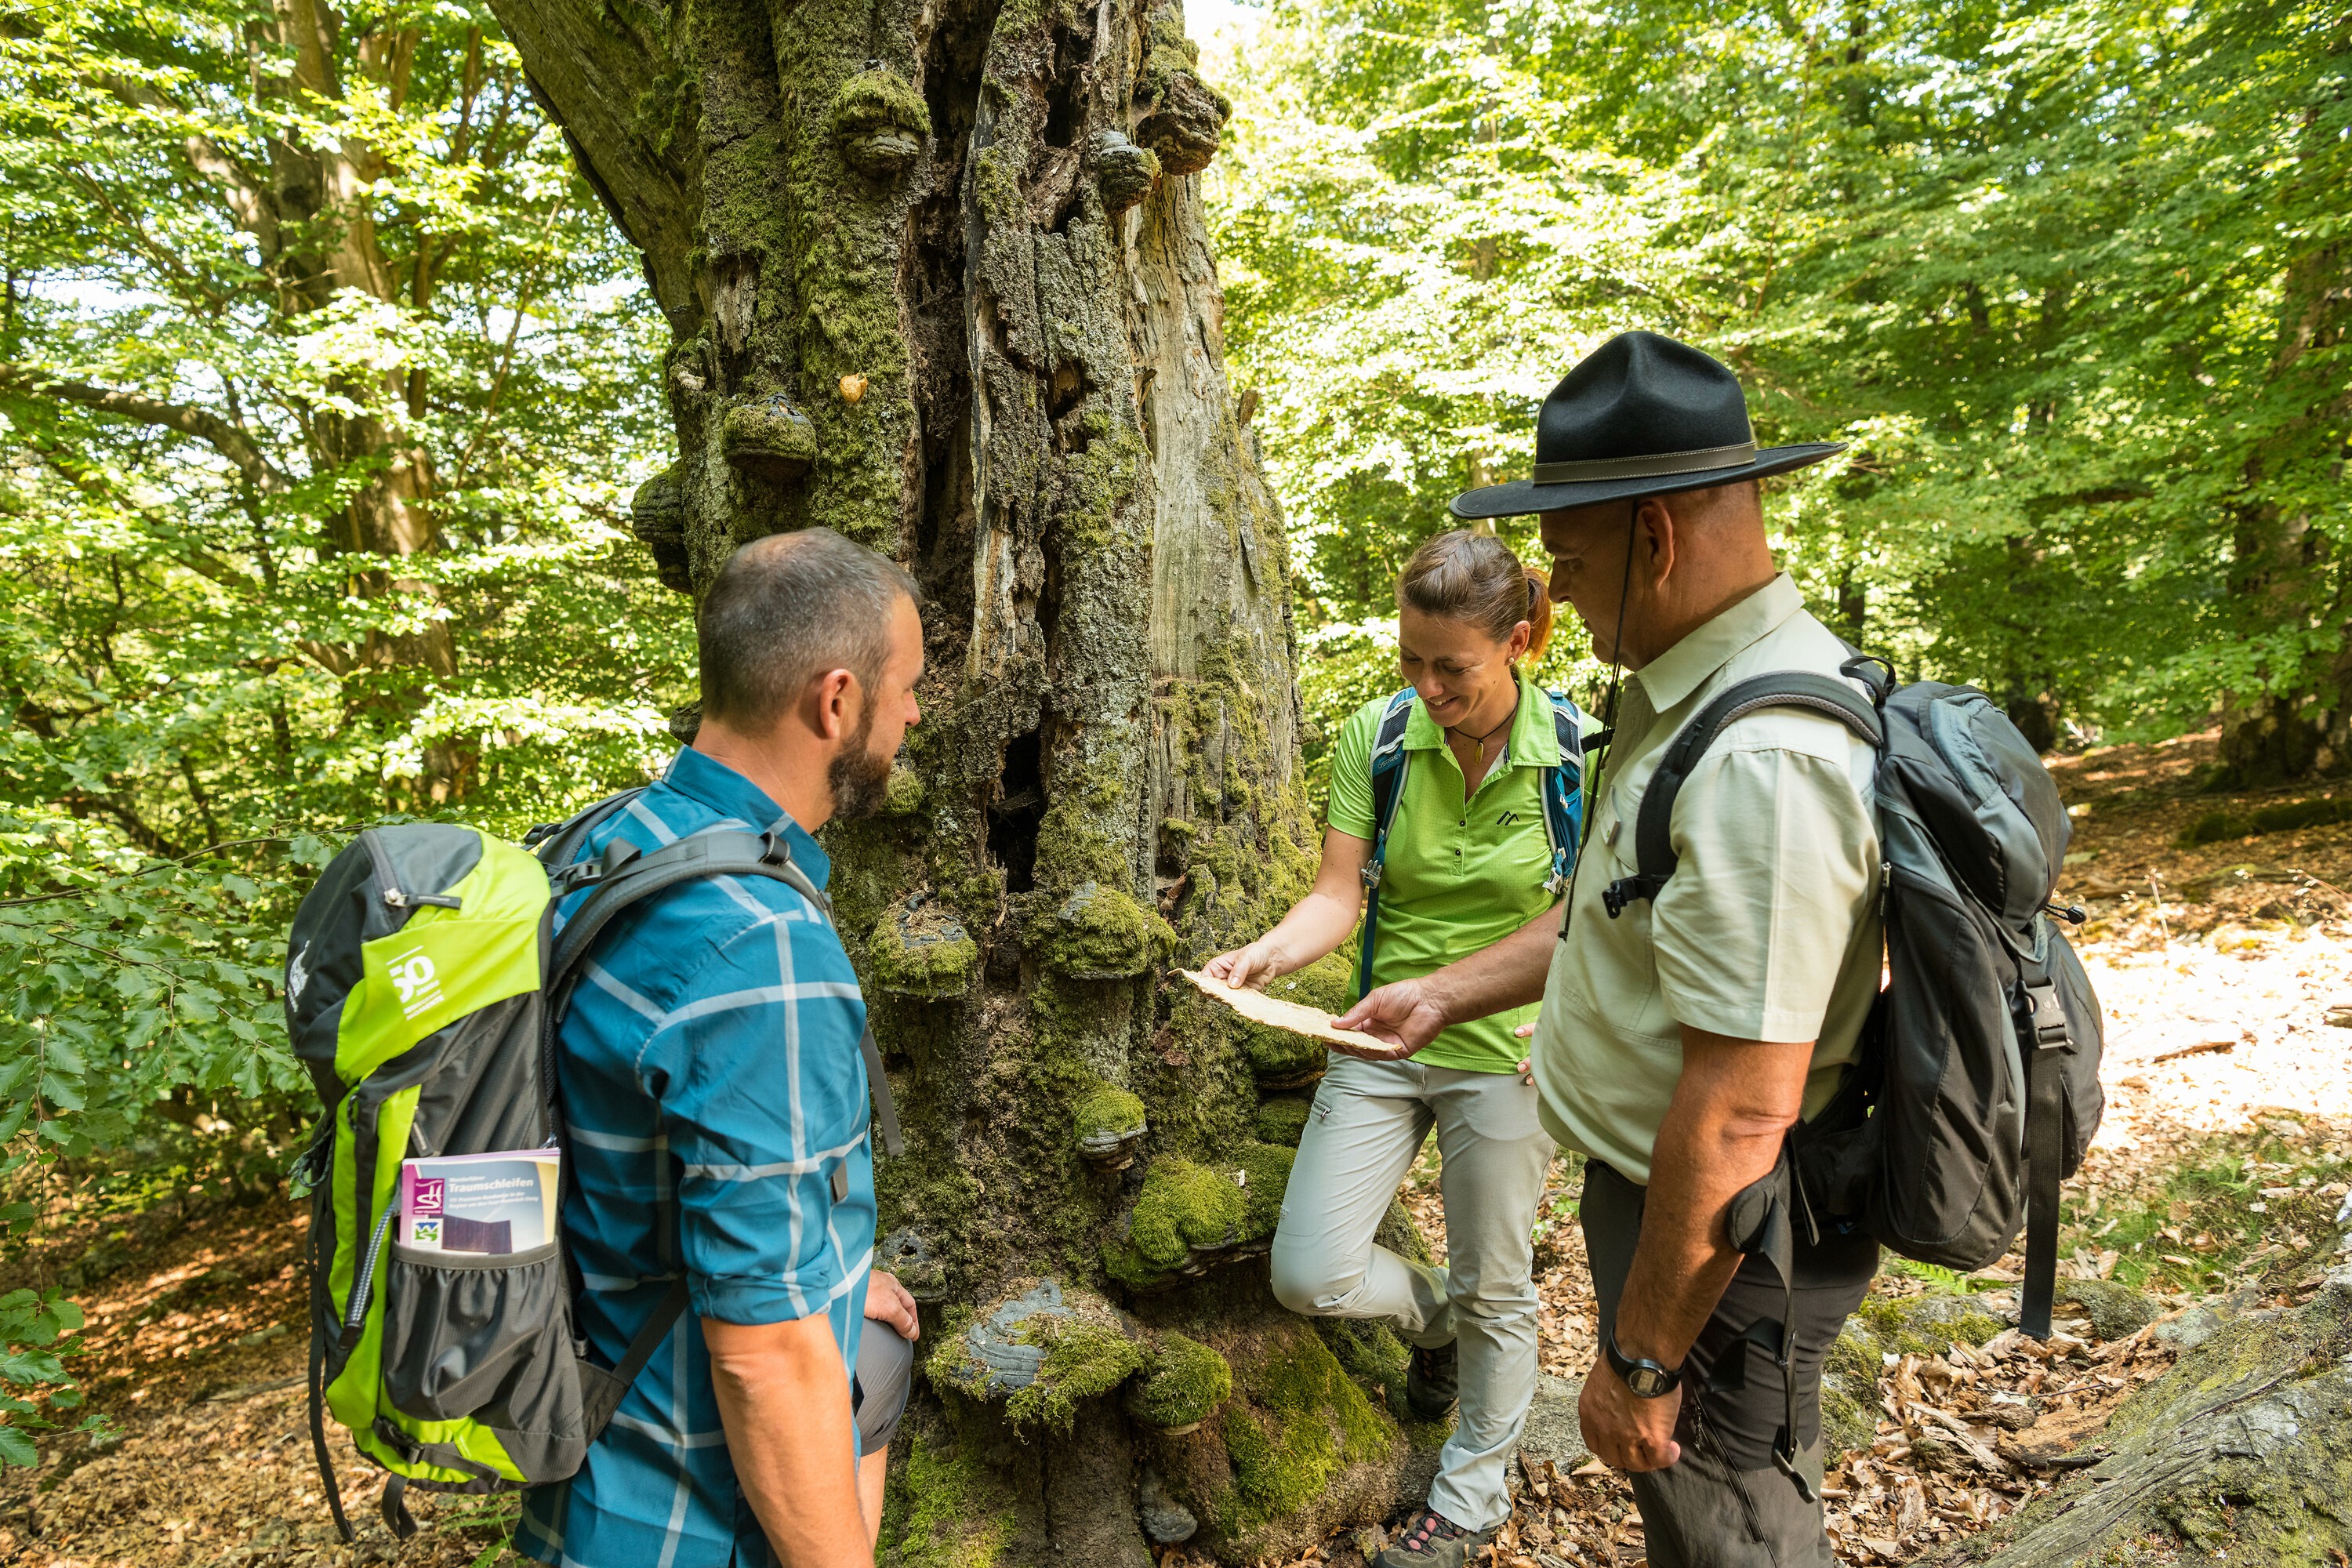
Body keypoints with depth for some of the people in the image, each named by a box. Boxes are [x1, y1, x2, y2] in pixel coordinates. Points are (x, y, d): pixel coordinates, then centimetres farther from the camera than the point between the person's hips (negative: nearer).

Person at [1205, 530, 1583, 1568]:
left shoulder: (1573, 752, -11)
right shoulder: (1374, 737, -7)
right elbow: (1337, 896, -9)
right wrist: (1269, 953, -28)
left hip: (1503, 1050, -2)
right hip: (1382, 1040, 2)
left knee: (1493, 1295, 13)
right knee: (1309, 1275, -3)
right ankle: (1433, 1315, 33)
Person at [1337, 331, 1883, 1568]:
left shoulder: (1760, 761, -31)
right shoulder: (1693, 687, 4)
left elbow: (1739, 1115, -31)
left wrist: (1642, 1358, -22)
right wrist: (1448, 994, 18)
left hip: (1715, 1242, -9)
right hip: (1651, 1184, 9)